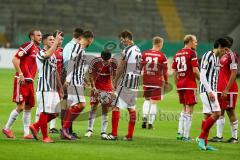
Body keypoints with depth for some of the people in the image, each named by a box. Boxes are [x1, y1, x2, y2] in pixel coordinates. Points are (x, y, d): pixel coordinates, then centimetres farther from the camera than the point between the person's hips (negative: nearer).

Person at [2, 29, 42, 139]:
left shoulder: (38, 49, 16)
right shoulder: (28, 45, -9)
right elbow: (15, 59, -16)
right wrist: (20, 74, -20)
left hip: (30, 81, 9)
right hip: (22, 80, -9)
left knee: (28, 107, 7)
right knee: (21, 107, -10)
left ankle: (26, 133, 10)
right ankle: (7, 129, 2)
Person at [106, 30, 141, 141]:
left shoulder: (127, 50, -13)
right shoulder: (138, 50, 14)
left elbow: (120, 67, -10)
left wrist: (115, 81, 1)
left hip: (125, 81, -9)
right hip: (135, 83, 9)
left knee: (116, 106, -5)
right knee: (131, 108, 10)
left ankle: (114, 134, -8)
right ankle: (130, 135, 10)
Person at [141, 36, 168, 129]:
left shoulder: (145, 54, 2)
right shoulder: (162, 56, -6)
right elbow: (165, 71, -4)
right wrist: (166, 81, 9)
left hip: (146, 81, 3)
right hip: (157, 82, -3)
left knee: (147, 100, 19)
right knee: (154, 102, 3)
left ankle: (144, 117, 0)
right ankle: (150, 123, 3)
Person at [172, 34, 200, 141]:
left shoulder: (177, 54, 12)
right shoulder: (191, 53, -9)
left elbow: (174, 71, 13)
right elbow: (195, 70, -14)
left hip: (180, 85, 7)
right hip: (190, 85, -7)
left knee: (184, 109, 19)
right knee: (189, 111, -2)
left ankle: (180, 133, 15)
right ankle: (186, 136, -3)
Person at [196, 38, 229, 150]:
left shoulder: (217, 57, 17)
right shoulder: (208, 56, -12)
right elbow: (202, 75, -17)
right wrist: (209, 92, -21)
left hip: (212, 91, 9)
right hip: (206, 90, -9)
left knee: (208, 116, 8)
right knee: (216, 113, -15)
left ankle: (204, 143, 9)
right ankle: (201, 137, -9)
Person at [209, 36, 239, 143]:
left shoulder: (232, 56, -13)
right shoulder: (223, 56, 14)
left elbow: (234, 74, -18)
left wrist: (226, 89, -22)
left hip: (229, 90, -9)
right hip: (220, 89, 9)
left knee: (230, 112, -2)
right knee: (220, 112, 7)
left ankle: (234, 137, 5)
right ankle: (219, 136, 9)